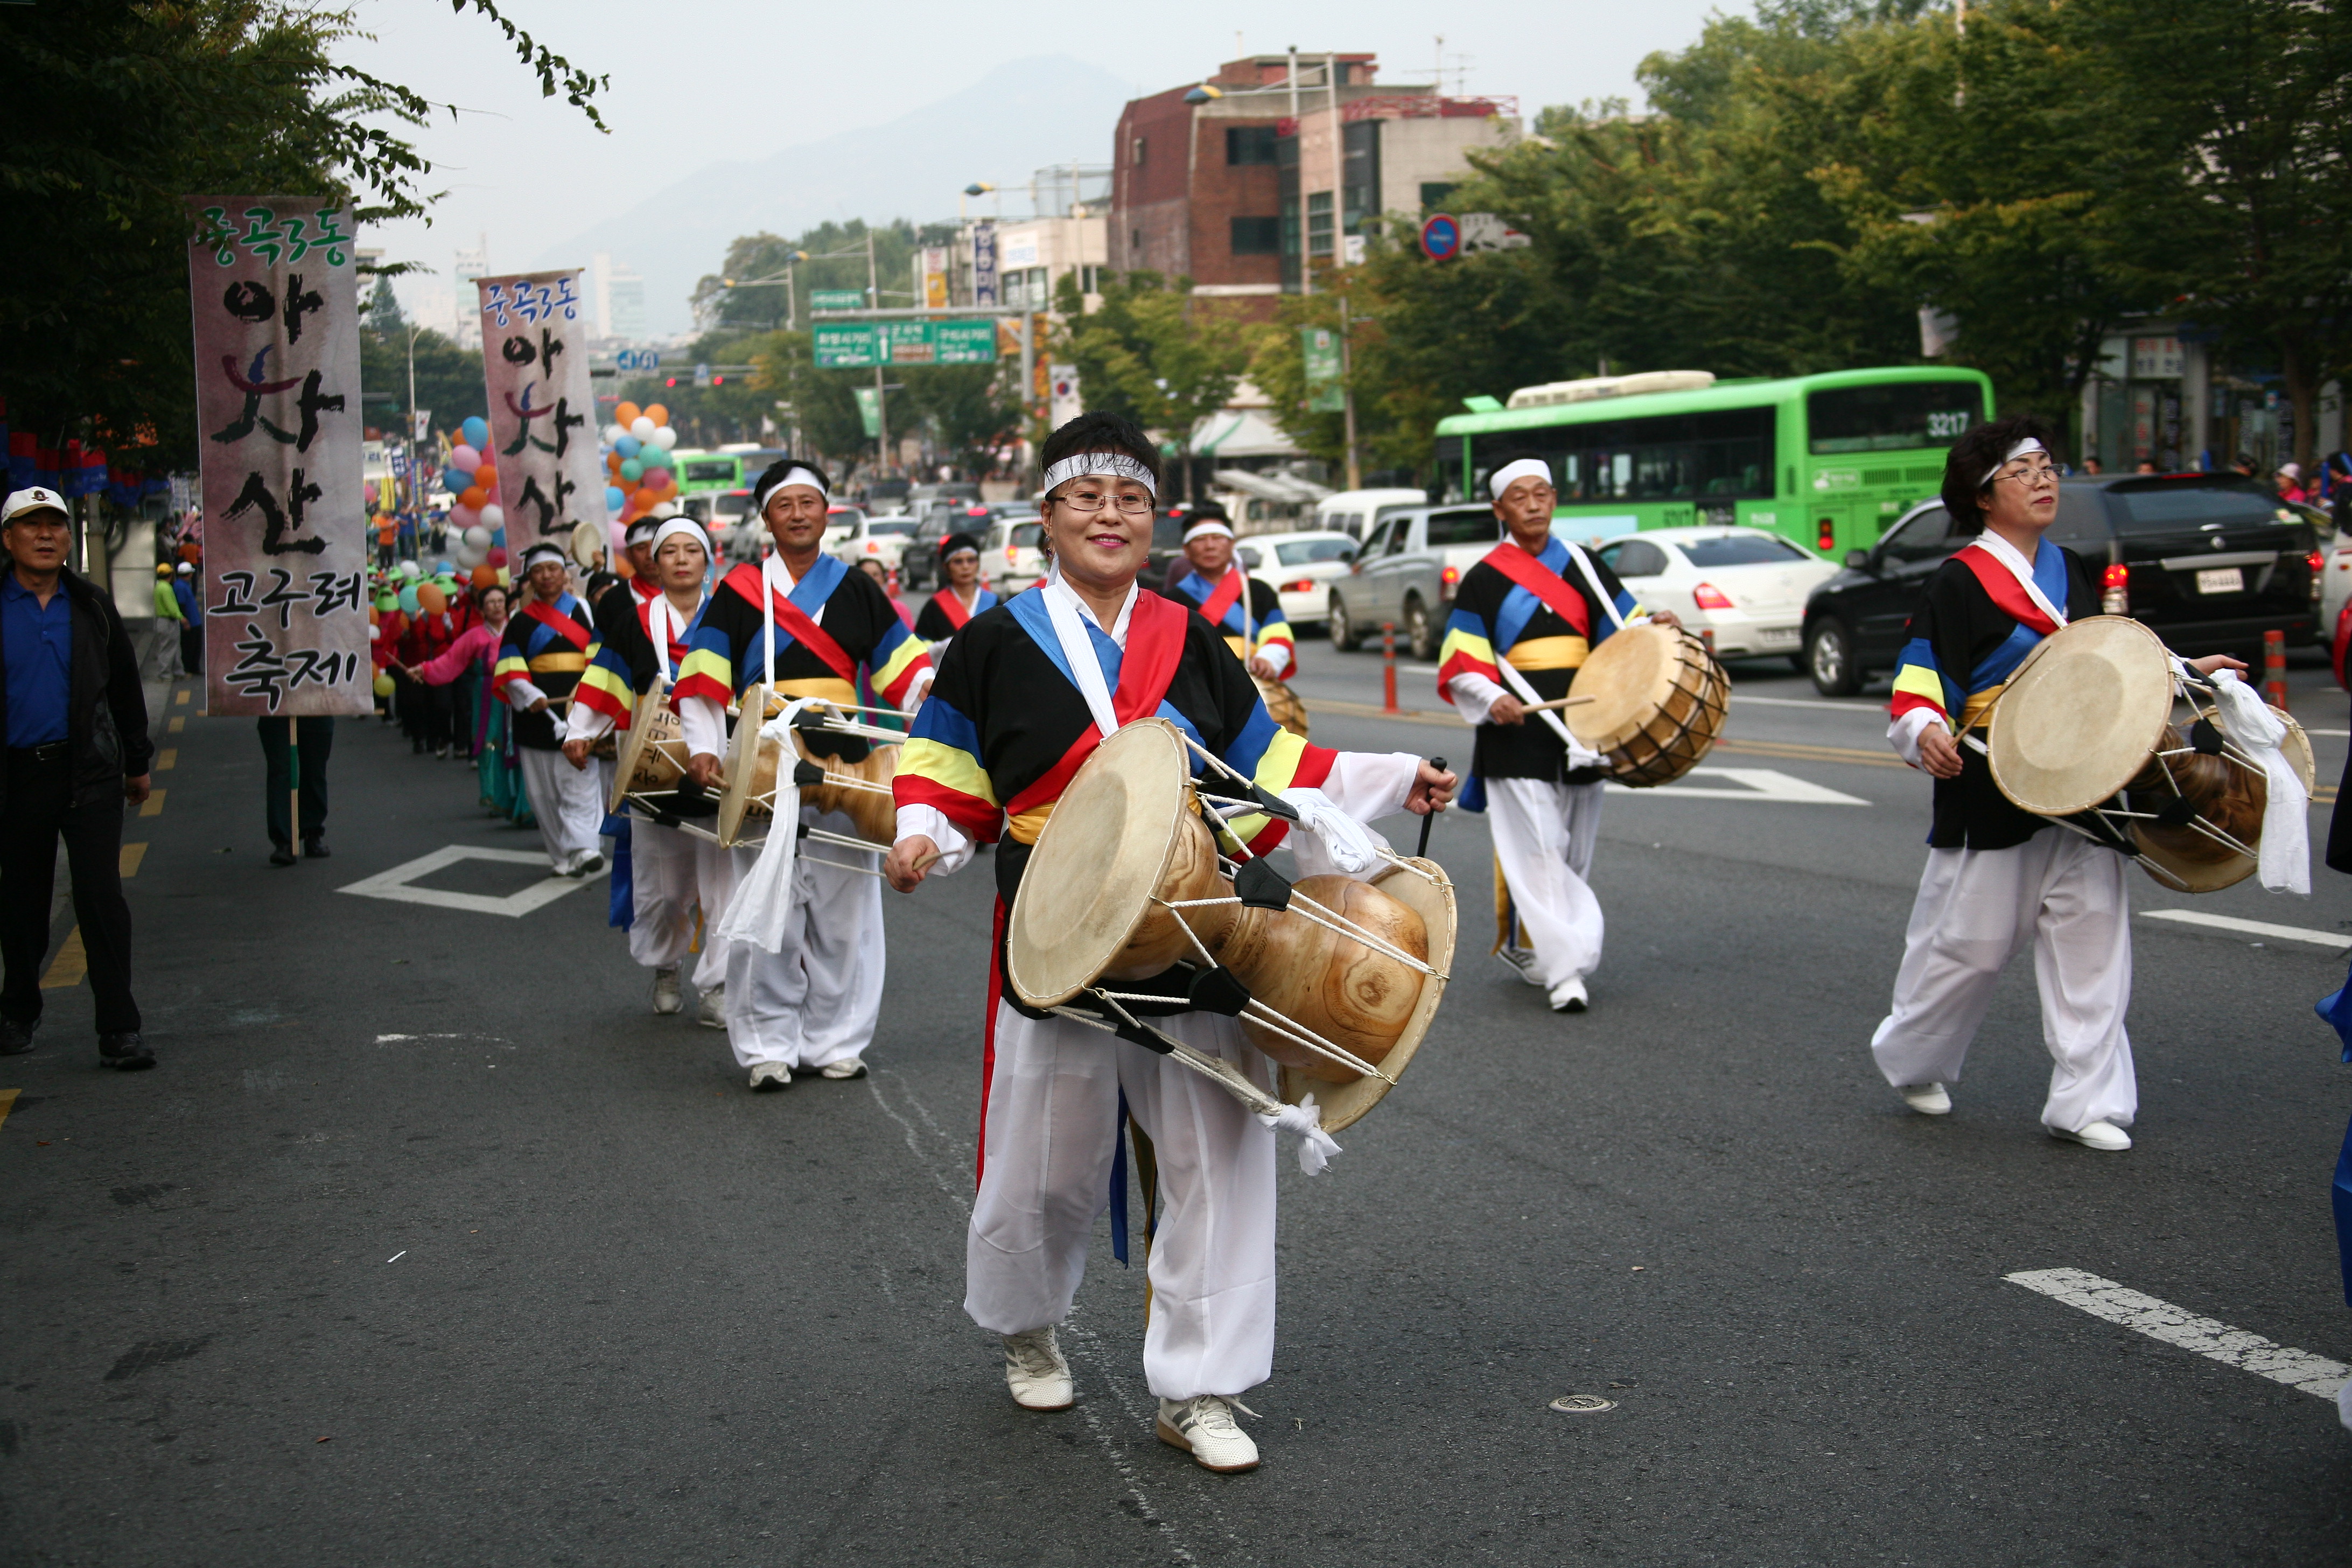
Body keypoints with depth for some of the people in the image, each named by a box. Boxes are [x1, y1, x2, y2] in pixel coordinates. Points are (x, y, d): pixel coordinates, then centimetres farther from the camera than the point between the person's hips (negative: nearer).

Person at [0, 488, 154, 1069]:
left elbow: (125, 687, 15)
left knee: (100, 896, -7)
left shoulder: (92, 605, 7)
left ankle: (118, 1030, -5)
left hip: (90, 773, 0)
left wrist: (137, 763, 16)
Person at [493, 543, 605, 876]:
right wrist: (528, 695, -16)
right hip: (537, 711, 1)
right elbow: (510, 667, 2)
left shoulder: (583, 610, 10)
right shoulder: (520, 620, 10)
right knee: (544, 787, 2)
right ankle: (562, 855, 9)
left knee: (580, 780, -12)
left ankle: (582, 847, -18)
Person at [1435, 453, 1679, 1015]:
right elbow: (1460, 666, -5)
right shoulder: (1484, 579, -1)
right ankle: (1565, 967, -11)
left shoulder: (1582, 566, 11)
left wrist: (1655, 628, -7)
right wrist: (1491, 699, -24)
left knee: (1574, 852, 11)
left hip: (1578, 729, 5)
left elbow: (1622, 623, 15)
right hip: (1517, 735, -5)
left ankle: (1522, 944, 27)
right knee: (1539, 853, -12)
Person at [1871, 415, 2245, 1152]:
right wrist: (1926, 734, -32)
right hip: (1991, 801, -6)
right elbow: (1915, 695, -12)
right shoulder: (1956, 584, -8)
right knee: (1965, 947, 3)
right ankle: (1911, 1062, 27)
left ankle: (2088, 1101, 6)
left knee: (2091, 940, 1)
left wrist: (2184, 671, 20)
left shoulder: (2072, 572, 14)